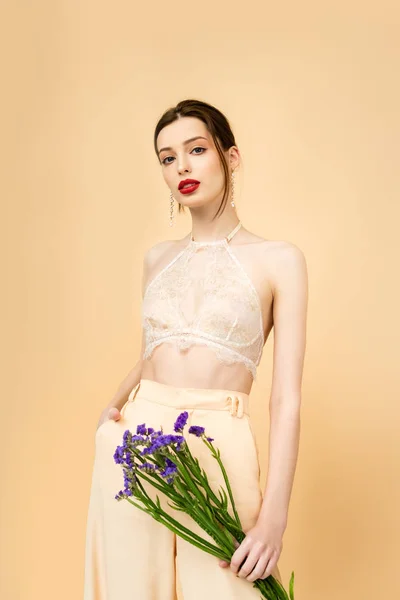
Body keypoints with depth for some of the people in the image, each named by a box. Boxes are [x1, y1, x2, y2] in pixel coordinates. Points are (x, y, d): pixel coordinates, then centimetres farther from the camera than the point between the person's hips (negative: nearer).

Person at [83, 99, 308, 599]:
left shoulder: (278, 260, -3)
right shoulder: (157, 257, 12)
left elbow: (287, 399, -7)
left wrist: (274, 518, -14)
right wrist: (112, 408, 2)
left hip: (218, 448, -4)